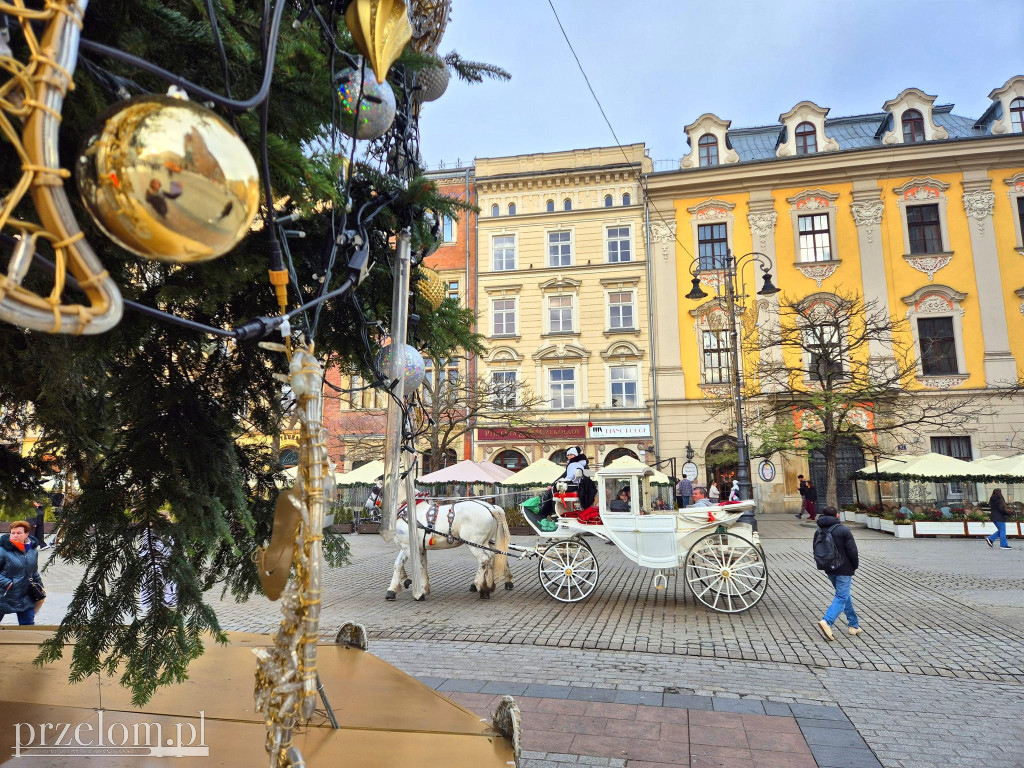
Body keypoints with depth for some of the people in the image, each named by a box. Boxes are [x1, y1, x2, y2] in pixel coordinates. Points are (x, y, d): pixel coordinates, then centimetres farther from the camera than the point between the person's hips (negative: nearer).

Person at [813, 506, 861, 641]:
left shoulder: (818, 532, 5)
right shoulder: (843, 530, -13)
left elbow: (816, 552, 9)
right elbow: (852, 551, -13)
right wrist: (855, 566, 3)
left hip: (829, 570, 6)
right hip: (844, 570, -6)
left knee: (845, 596, 19)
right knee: (841, 597, -6)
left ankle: (854, 625, 25)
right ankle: (826, 622, -22)